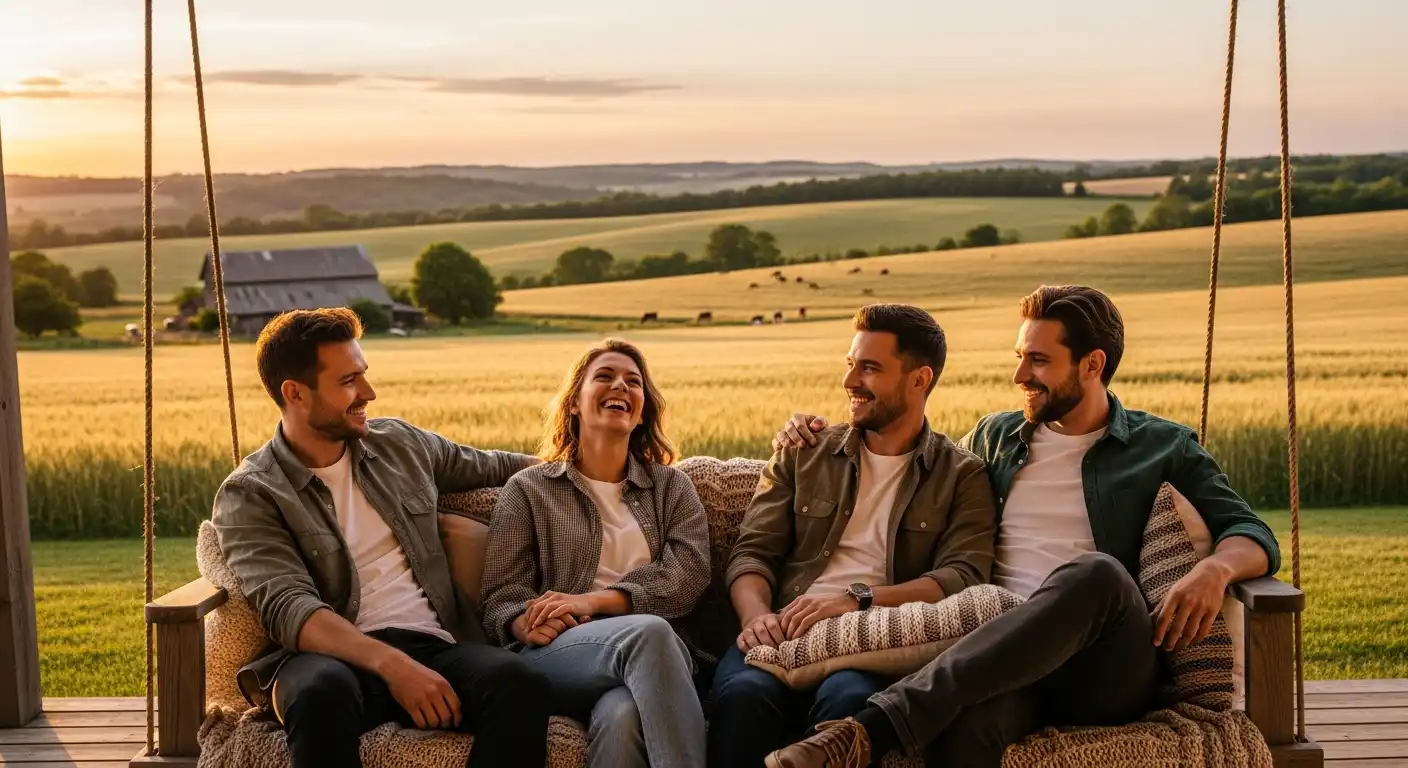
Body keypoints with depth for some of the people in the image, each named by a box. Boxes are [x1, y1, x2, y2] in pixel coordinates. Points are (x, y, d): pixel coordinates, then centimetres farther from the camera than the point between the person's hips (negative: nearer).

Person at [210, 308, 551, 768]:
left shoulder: (401, 444, 19)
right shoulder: (249, 496, 2)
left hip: (433, 646, 4)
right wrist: (391, 664, -27)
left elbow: (490, 467, 38)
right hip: (336, 656, -4)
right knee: (324, 691, -42)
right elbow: (288, 608, -13)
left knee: (520, 684, -31)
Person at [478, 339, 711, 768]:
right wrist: (528, 625, -18)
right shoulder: (528, 490, 18)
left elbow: (689, 576, 4)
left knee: (622, 716, -39)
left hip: (653, 656, 1)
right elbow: (501, 596, 9)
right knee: (647, 632, -37)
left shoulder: (672, 487, 22)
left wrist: (593, 600, -12)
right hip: (554, 654, -1)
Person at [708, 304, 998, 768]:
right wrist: (755, 615, -11)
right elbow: (753, 552, 12)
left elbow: (962, 576, -3)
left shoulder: (961, 476, 12)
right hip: (784, 634, 2)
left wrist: (857, 599, -18)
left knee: (847, 698, -38)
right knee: (744, 692, -34)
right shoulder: (801, 455, 21)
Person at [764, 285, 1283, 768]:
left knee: (1095, 572, -40)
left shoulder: (1164, 448, 16)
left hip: (1109, 668, -1)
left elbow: (1253, 537, 9)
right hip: (1003, 649, 1)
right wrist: (824, 439, 26)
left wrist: (1215, 569, -16)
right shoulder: (995, 436, 25)